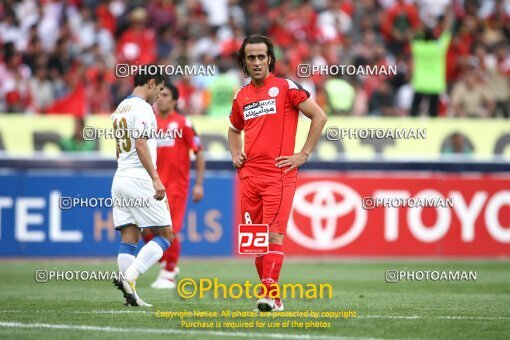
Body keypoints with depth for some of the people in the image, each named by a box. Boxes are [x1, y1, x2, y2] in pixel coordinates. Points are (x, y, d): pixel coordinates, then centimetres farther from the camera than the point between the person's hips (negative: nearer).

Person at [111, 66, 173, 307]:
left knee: (129, 237, 5)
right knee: (165, 235, -3)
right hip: (139, 179, -9)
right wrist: (155, 178, -23)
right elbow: (140, 144, -19)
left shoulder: (120, 108, 18)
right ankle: (129, 276, -17)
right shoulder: (142, 108, -9)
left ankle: (130, 293, -2)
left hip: (119, 178, 9)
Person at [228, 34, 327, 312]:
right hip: (249, 175, 6)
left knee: (274, 234, -15)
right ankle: (271, 295, 12)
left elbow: (319, 117, -2)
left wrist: (303, 155, -5)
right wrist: (235, 155, 15)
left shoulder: (285, 88, -2)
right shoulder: (242, 97, 14)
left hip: (279, 174, -6)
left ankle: (270, 294, -19)